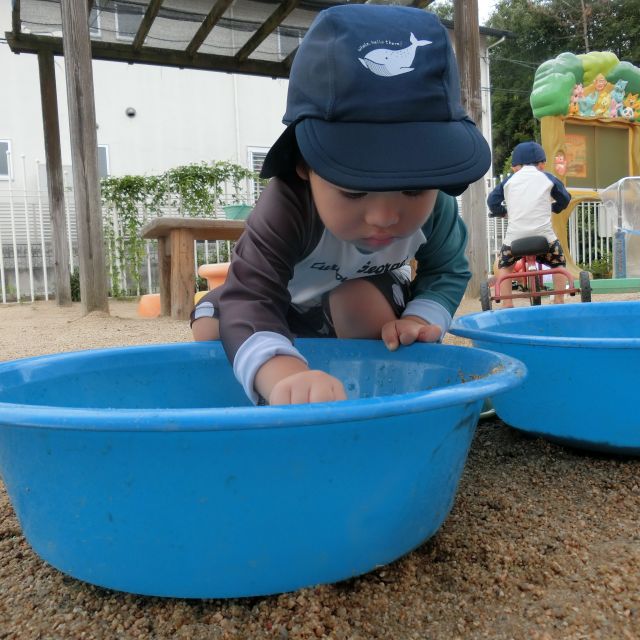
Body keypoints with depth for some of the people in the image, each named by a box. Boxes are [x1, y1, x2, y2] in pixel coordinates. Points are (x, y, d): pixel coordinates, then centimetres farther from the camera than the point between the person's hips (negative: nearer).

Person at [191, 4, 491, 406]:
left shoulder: (435, 205, -32)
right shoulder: (287, 207, -45)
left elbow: (448, 271, -14)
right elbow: (249, 301, -58)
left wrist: (423, 317, -37)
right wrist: (285, 375, -80)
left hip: (367, 296, 1)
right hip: (289, 301, 0)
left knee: (362, 299, -33)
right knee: (211, 328, -19)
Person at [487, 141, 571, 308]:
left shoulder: (509, 179, 11)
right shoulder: (547, 178, 12)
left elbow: (492, 200, 9)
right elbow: (565, 198, 19)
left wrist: (501, 211, 28)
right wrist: (553, 207, 39)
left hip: (515, 234, 0)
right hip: (544, 232, 0)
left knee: (504, 265, 20)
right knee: (558, 263, 22)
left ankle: (507, 305, 9)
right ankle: (559, 301, 15)